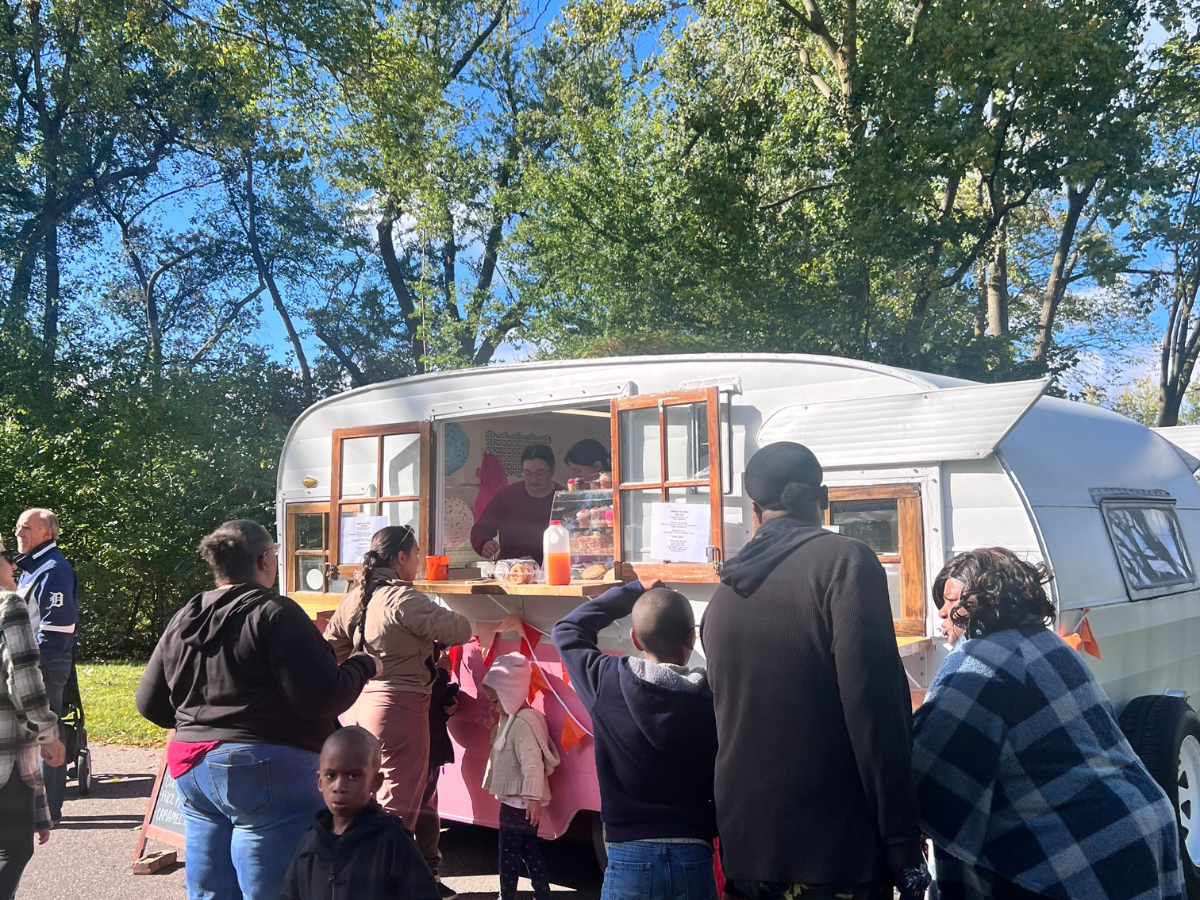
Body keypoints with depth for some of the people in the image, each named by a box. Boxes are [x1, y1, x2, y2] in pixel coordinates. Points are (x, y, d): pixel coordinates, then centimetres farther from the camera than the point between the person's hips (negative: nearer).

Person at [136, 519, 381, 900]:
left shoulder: (183, 620, 10)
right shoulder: (275, 614, -13)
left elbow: (151, 704, 17)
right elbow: (322, 698, -18)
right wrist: (363, 665, -1)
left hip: (194, 769, 8)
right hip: (267, 772, -8)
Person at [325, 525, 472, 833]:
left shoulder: (353, 599, 7)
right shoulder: (404, 599, -16)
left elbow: (331, 649, 16)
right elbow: (460, 631, -13)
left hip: (357, 702, 8)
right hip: (398, 706, -8)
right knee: (398, 805, -1)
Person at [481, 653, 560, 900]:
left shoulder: (524, 723, -22)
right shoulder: (510, 719, 12)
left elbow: (533, 765, -27)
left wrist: (533, 797, -29)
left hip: (521, 801, -10)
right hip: (515, 800, 10)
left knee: (509, 851, 1)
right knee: (528, 849, 14)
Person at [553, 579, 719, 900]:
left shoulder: (608, 681, -6)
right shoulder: (712, 697, -7)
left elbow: (566, 630, 13)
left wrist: (631, 593, 16)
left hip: (629, 859, 0)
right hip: (692, 860, 0)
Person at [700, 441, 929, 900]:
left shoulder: (724, 592, 9)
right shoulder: (844, 562, -10)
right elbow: (874, 713, -16)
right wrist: (903, 845, -12)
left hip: (744, 846, 6)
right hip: (833, 849, -6)